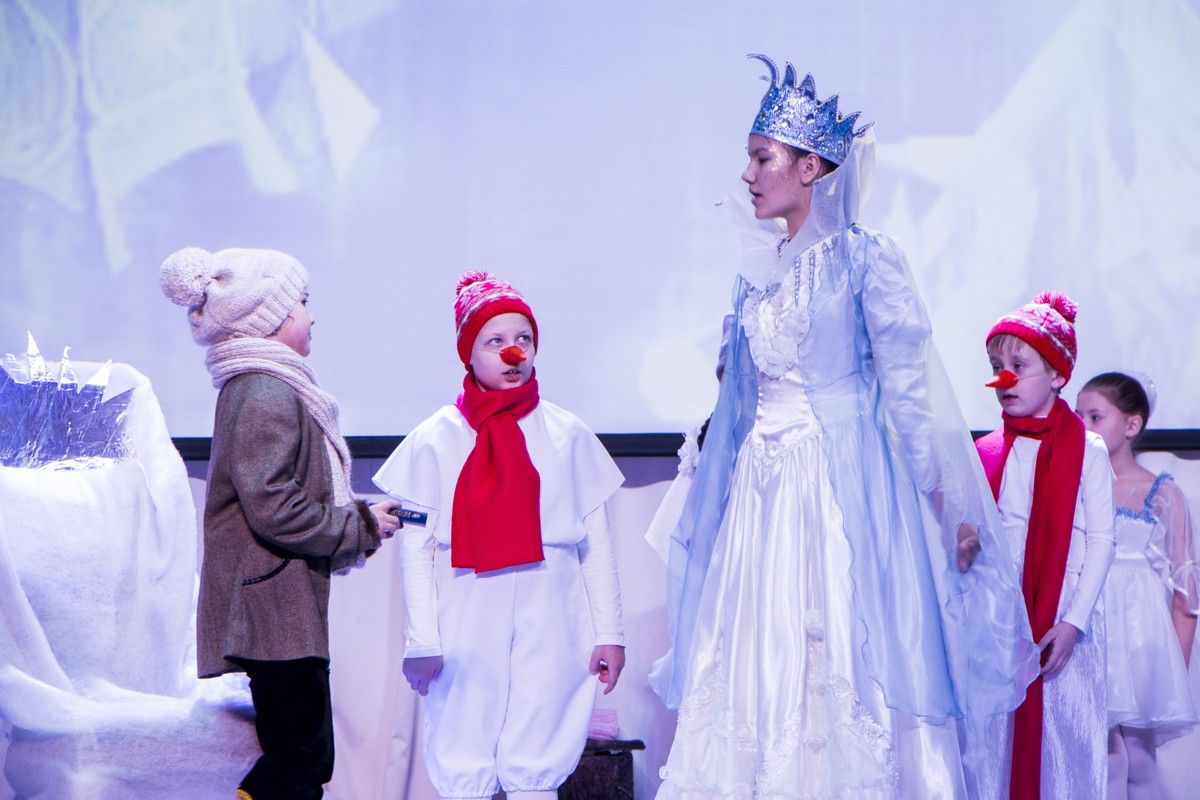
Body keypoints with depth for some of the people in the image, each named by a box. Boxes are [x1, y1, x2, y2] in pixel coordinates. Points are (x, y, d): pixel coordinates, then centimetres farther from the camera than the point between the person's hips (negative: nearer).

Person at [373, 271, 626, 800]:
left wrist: (608, 632, 5)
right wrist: (422, 639, -2)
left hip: (547, 622, 1)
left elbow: (597, 543, 9)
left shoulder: (567, 435, 8)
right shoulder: (436, 439, 4)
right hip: (465, 622, -1)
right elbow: (416, 547, 3)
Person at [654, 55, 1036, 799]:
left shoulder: (864, 258, -4)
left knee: (843, 676, -5)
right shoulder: (759, 270, 13)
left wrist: (949, 503, -11)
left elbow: (911, 386, -8)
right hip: (761, 488, 6)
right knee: (752, 675, 3)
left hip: (843, 483, -6)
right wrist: (709, 501, 17)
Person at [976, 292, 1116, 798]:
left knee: (1061, 734, -3)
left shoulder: (1087, 452, -2)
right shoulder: (987, 454, 8)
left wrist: (1073, 621, -11)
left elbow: (1101, 540, -5)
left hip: (1063, 623, -3)